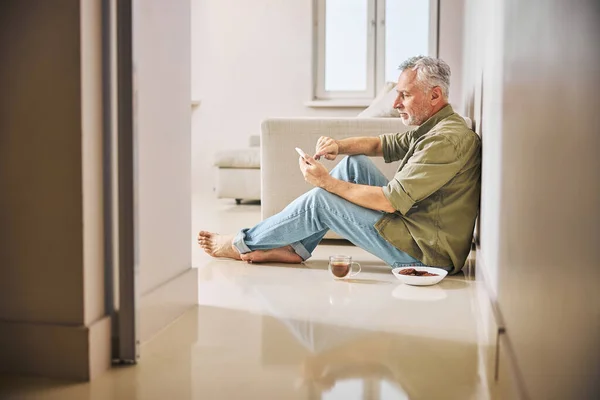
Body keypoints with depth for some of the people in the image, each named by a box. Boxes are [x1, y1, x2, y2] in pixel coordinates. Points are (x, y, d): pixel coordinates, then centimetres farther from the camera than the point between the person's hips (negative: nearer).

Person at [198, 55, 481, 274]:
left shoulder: (447, 139, -22)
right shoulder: (431, 128, 11)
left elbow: (391, 201, -26)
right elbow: (381, 145, 20)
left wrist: (328, 181, -18)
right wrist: (339, 145, -2)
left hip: (426, 251, -10)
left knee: (321, 199, -9)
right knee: (354, 164, 6)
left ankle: (243, 244, 10)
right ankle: (294, 248, 6)